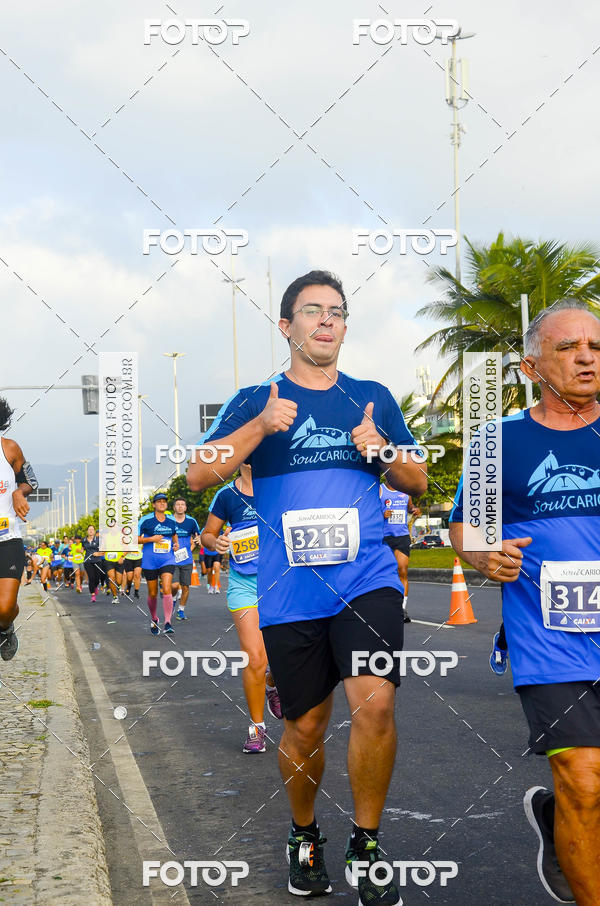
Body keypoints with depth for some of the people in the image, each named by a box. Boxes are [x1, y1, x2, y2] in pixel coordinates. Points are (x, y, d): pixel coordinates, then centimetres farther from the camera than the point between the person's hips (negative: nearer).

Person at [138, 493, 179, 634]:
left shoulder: (171, 521, 7)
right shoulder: (146, 520, -4)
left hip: (167, 560, 1)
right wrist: (151, 539, -17)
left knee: (167, 590, -16)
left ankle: (167, 623, -18)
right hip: (150, 561, -1)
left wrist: (176, 544, 6)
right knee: (152, 593, 7)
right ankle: (154, 619, 31)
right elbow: (135, 539, -4)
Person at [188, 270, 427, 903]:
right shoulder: (255, 402, 7)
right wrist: (261, 426, -16)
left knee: (374, 703, -19)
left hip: (368, 580, 0)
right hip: (290, 593, 0)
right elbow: (198, 475, -4)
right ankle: (304, 836, 34)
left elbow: (418, 482, 16)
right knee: (305, 726, 8)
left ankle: (365, 846, 0)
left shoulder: (373, 398, 12)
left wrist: (383, 451, -5)